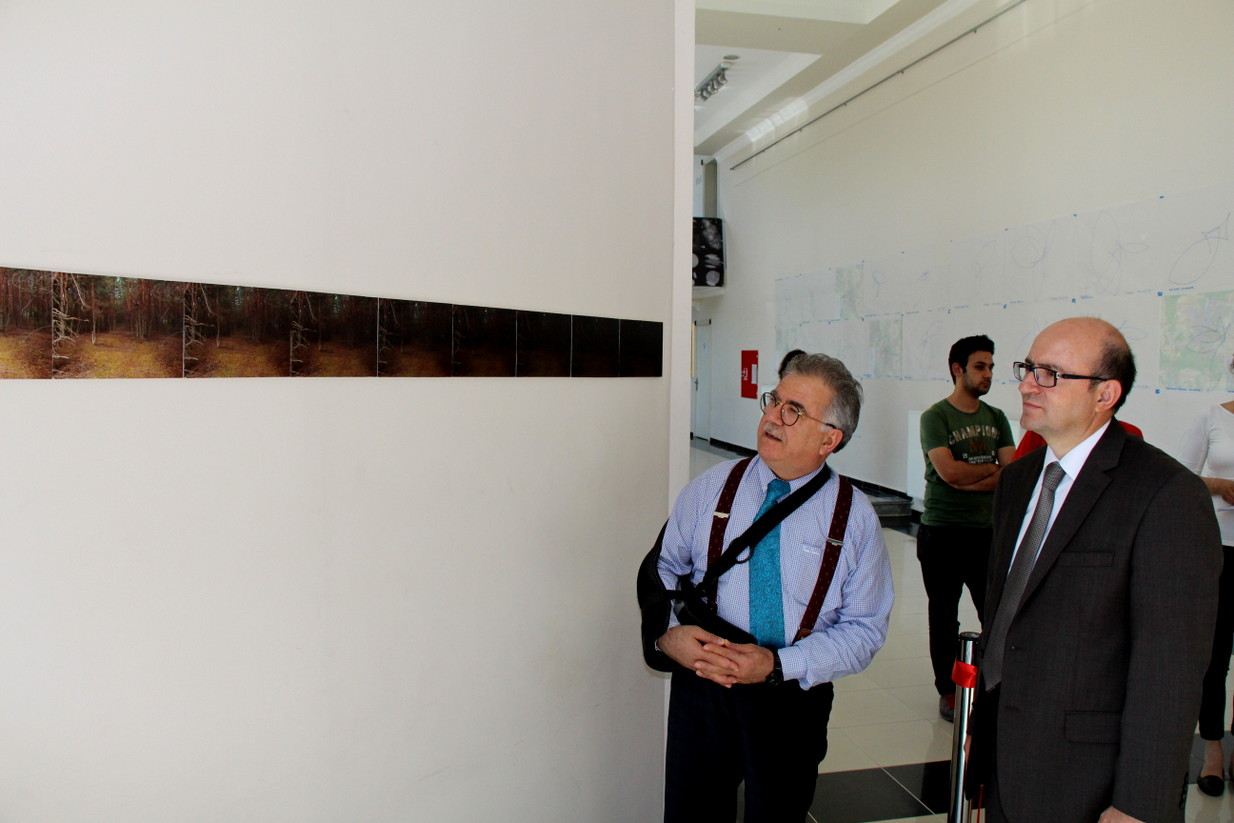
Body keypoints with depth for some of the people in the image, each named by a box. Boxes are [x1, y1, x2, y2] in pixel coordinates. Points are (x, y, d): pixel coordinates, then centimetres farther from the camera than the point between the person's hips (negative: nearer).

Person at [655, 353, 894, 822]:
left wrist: (779, 665, -18)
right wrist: (667, 631, -15)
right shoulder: (708, 490, -1)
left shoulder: (855, 517, -6)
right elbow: (663, 569, 5)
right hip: (701, 685, 1)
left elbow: (864, 629, -5)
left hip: (793, 700, 0)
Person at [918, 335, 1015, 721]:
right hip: (942, 532, -4)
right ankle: (948, 691, 20)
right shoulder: (936, 417, -7)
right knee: (944, 616, 8)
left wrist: (968, 479, -15)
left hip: (988, 529, 4)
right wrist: (991, 468, -5)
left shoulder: (996, 418, 9)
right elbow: (948, 471, -19)